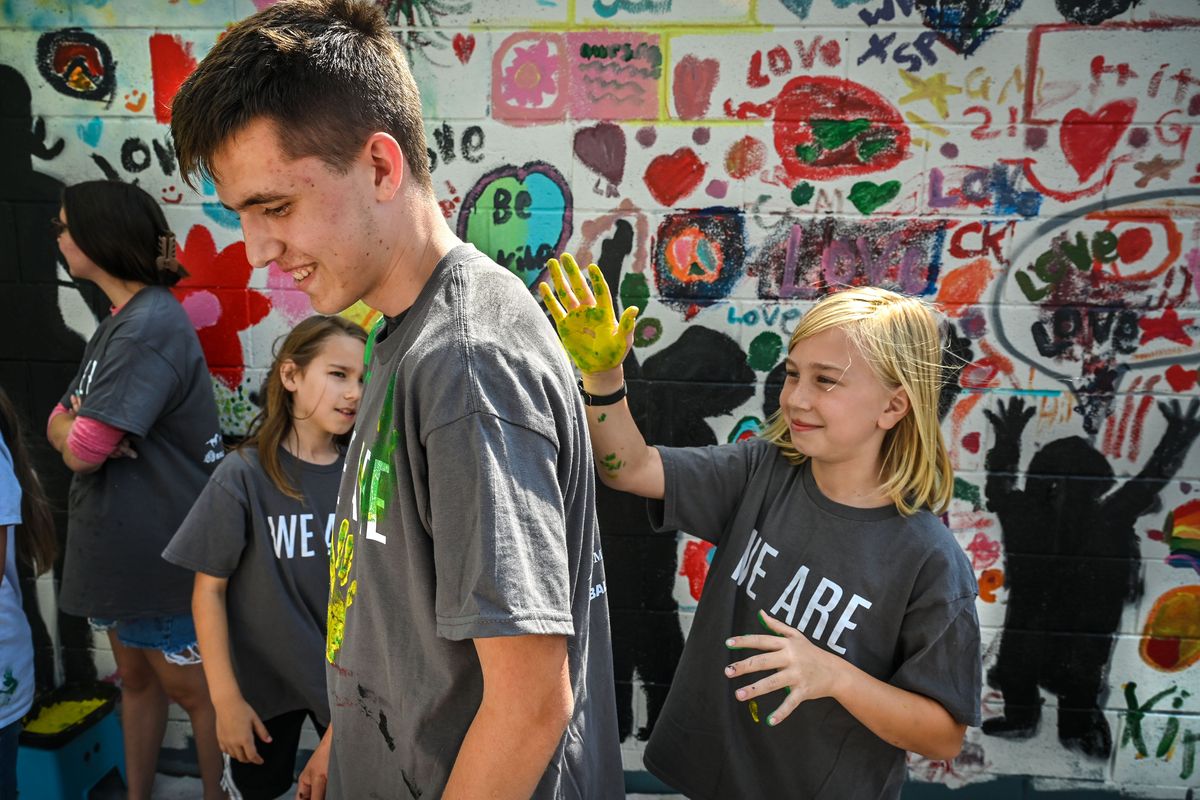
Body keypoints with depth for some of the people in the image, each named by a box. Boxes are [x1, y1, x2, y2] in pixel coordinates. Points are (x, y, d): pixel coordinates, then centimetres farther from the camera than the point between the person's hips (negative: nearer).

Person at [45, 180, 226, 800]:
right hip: (119, 543, 9)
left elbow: (81, 451, -22)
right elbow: (58, 425, 9)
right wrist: (77, 427, -13)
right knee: (136, 678, 21)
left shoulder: (150, 325, -20)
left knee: (190, 690, 6)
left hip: (158, 550, -9)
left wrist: (76, 433, 0)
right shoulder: (117, 323, 13)